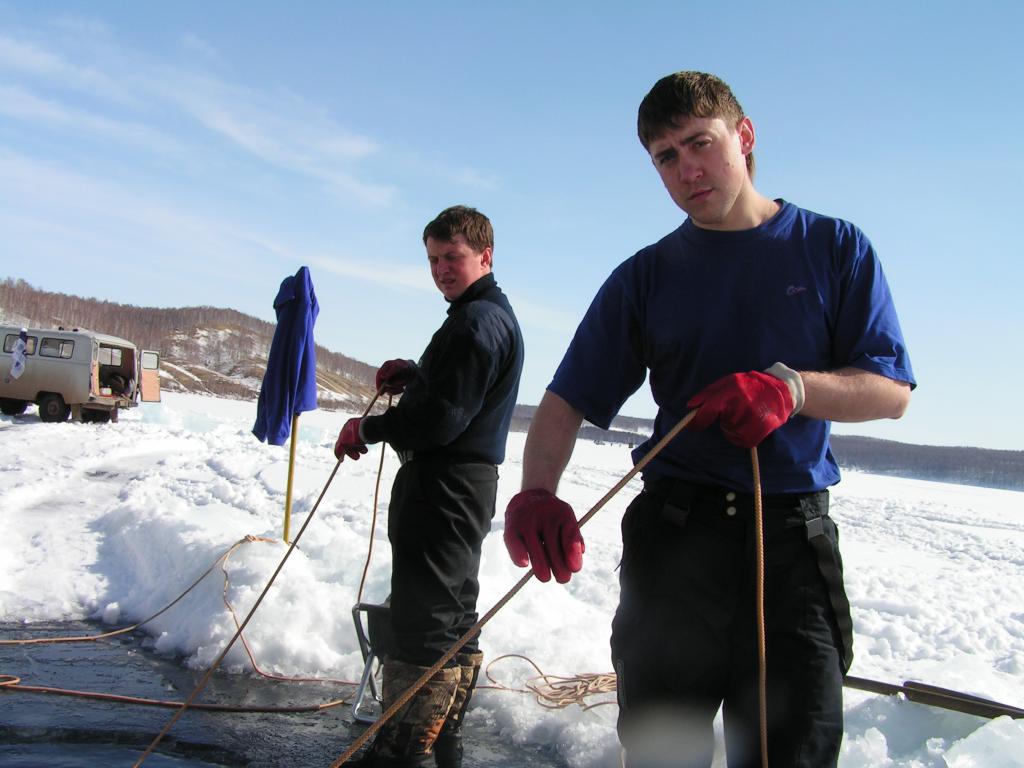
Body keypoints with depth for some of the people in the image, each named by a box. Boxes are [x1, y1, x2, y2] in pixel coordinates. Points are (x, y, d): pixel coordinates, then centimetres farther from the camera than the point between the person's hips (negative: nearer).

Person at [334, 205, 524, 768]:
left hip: (444, 484, -11)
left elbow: (442, 418, -22)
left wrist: (365, 430, -10)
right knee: (453, 616, 18)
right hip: (463, 482, 11)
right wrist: (411, 374, 8)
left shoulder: (477, 321, -16)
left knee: (421, 621, -6)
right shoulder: (495, 314, 18)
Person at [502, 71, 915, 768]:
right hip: (673, 533, 2)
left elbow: (891, 390, 1)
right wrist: (536, 494, -20)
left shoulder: (834, 248, 6)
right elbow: (569, 400, 0)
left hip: (792, 535, -1)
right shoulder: (645, 276, 9)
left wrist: (792, 388, -19)